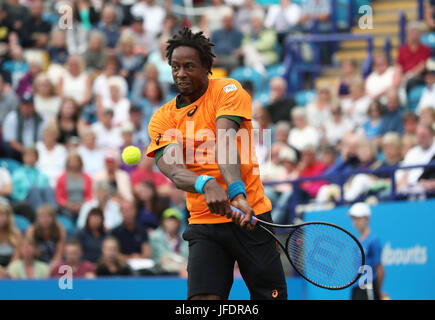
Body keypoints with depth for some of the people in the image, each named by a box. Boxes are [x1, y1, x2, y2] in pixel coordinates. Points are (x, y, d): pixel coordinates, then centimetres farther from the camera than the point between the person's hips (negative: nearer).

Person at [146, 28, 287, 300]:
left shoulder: (228, 91, -1)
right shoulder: (163, 118, 7)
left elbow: (226, 142, -19)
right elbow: (170, 167, -11)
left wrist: (236, 192, -35)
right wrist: (206, 184, -34)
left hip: (250, 216, -2)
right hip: (204, 224, 2)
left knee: (272, 296, -3)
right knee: (203, 298, -14)